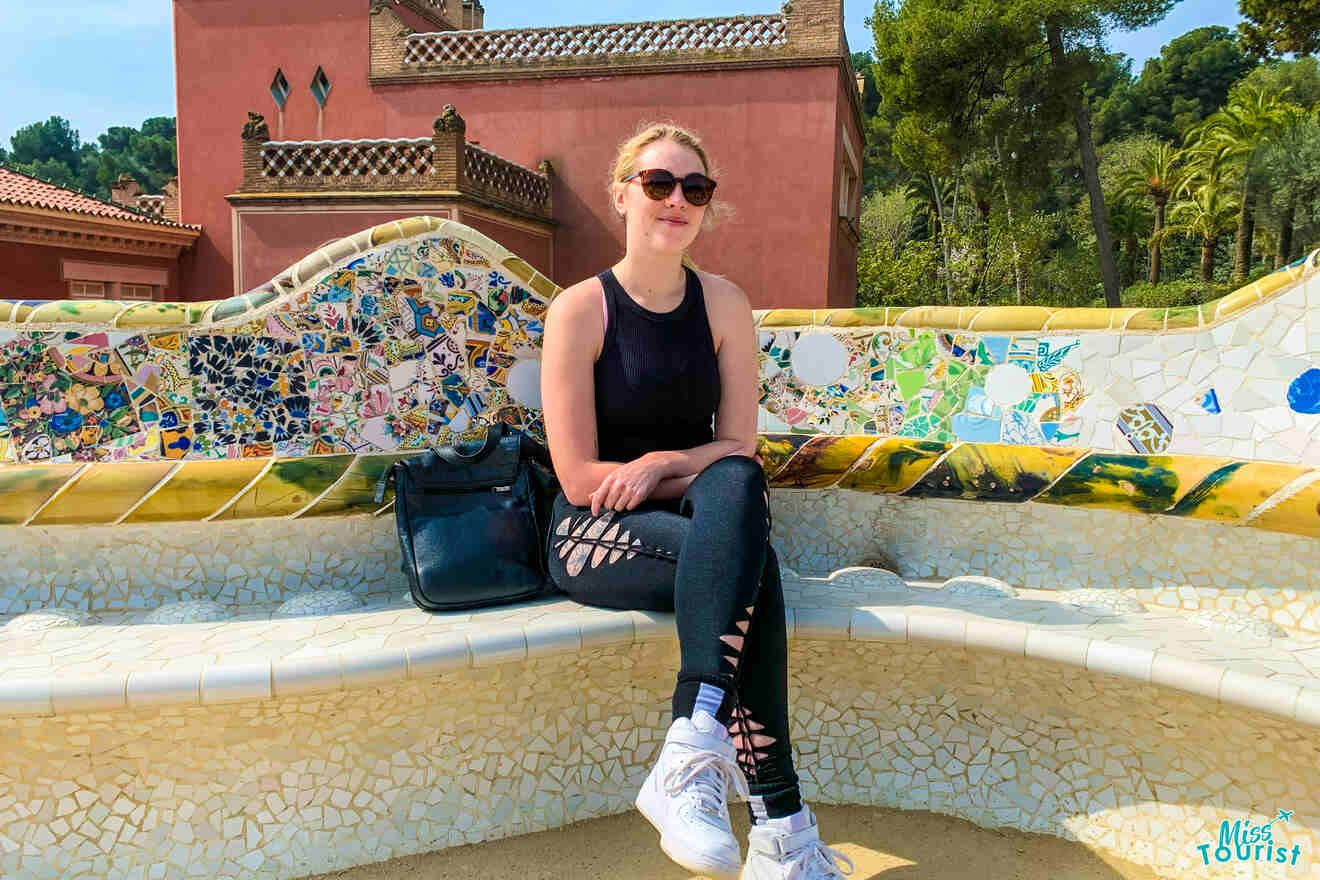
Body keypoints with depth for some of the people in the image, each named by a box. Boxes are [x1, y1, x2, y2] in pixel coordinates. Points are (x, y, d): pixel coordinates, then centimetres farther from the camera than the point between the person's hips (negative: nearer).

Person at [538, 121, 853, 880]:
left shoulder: (724, 305, 5)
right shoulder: (581, 309, -7)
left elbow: (738, 448, 2)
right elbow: (579, 477, -11)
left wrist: (662, 465, -16)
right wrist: (700, 472, -10)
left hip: (699, 522, 3)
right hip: (595, 533, -3)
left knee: (737, 483, -33)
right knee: (751, 565, -30)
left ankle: (690, 754, -35)